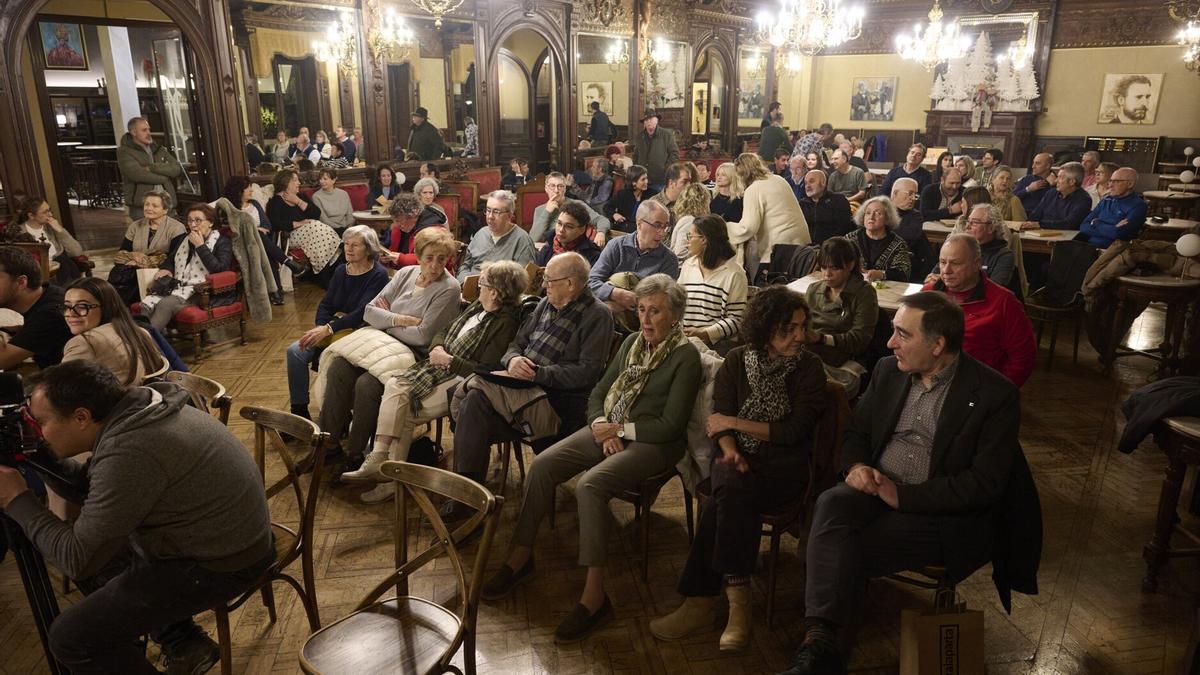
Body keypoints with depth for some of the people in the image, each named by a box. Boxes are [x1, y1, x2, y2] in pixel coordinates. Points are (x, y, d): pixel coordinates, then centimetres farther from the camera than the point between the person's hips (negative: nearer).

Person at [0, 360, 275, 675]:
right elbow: (91, 484, 16)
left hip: (219, 564, -9)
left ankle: (183, 645, 13)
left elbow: (77, 559, -19)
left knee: (70, 637, -7)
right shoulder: (136, 409, 1)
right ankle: (184, 644, 20)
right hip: (219, 534, 9)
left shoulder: (129, 453, -27)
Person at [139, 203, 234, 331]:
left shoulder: (222, 242, 5)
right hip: (176, 287, 6)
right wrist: (166, 268, 13)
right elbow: (169, 259, 37)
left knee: (165, 304, -33)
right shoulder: (182, 239, 25)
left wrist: (200, 246, -9)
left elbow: (219, 270, -11)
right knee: (146, 304, -24)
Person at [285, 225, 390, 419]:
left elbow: (362, 313, -20)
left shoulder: (378, 275, -10)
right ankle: (299, 411, -5)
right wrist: (320, 327, -13)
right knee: (295, 351, -13)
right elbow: (326, 304, 9)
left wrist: (328, 329, -27)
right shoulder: (341, 271, 12)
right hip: (334, 329, 7)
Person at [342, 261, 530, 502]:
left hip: (461, 380, -9)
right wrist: (437, 348, -2)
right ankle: (379, 458, -14)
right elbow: (444, 332, 20)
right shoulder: (477, 307, 12)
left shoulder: (505, 324, -16)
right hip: (441, 368, 9)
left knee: (405, 413, -15)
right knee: (395, 386, -12)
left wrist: (448, 360, -16)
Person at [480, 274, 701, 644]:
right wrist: (602, 427, -6)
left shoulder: (686, 357, -9)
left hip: (652, 443, -7)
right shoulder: (632, 342, 12)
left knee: (589, 485, -31)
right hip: (609, 430, 7)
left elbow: (671, 425, -14)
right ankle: (521, 556, 2)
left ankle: (594, 596, -26)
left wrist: (618, 429, -12)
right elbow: (598, 393, 13)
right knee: (542, 465, -12)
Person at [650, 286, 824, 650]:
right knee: (730, 488, -33)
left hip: (783, 468, -2)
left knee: (723, 502, -30)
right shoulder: (737, 361, 6)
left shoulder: (808, 367, 0)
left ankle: (700, 603, -23)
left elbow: (796, 431, -7)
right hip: (739, 460, 2)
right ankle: (738, 599, -27)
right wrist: (730, 450, -19)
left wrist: (735, 423, -7)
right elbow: (719, 420, 3)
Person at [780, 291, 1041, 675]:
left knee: (845, 550, -28)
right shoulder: (888, 371, 8)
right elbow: (856, 432, 17)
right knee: (832, 503, -31)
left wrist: (902, 495, -18)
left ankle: (822, 644, -15)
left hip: (940, 514, -4)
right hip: (875, 488, 4)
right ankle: (819, 643, -38)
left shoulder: (995, 395, -8)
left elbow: (984, 485, -12)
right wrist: (855, 466, -7)